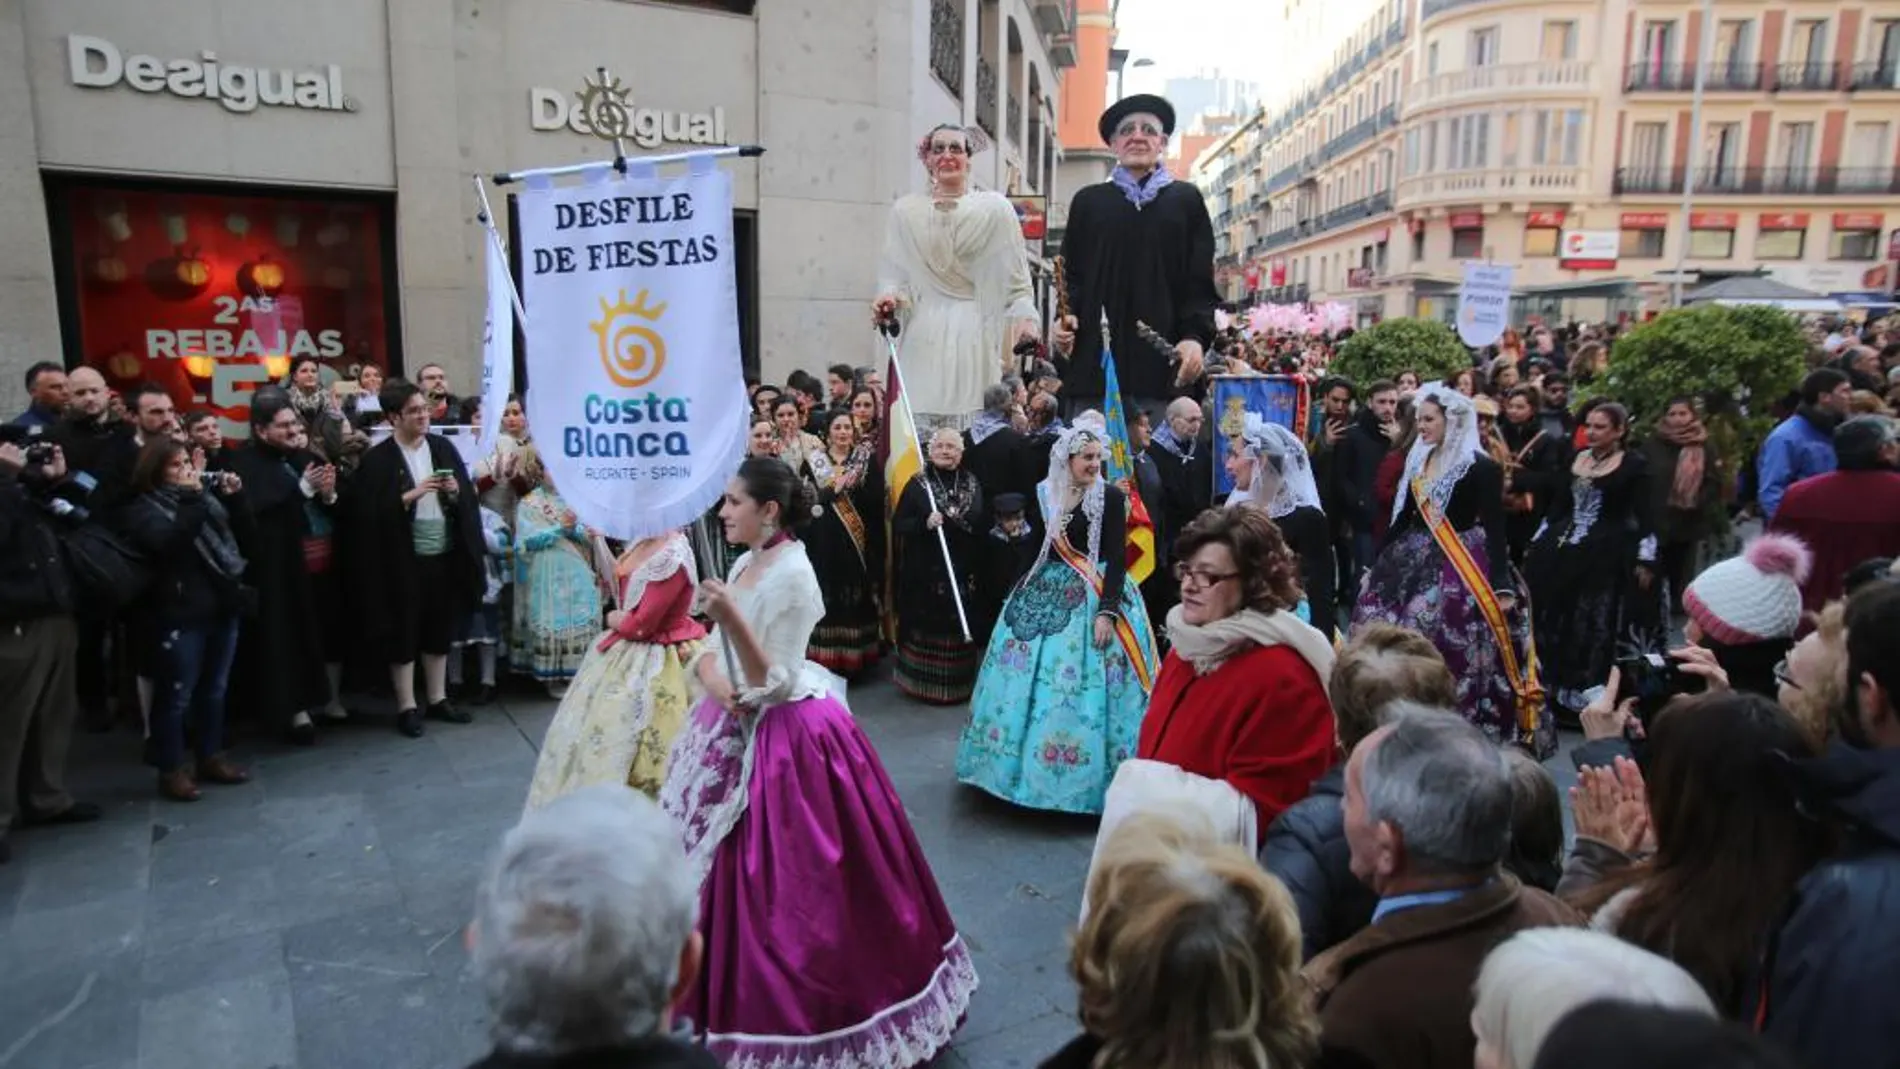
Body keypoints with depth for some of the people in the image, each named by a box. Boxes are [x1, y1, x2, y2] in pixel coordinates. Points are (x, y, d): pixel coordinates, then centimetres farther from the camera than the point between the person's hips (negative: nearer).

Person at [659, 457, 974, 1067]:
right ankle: (720, 991, 36)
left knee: (784, 885, 0)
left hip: (785, 740, -9)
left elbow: (773, 684, -22)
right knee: (720, 868, 17)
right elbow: (710, 652, 10)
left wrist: (731, 618, -33)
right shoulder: (746, 564, 7)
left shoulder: (791, 575, -19)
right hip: (736, 731, 9)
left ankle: (790, 1019, 19)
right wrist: (713, 678, -11)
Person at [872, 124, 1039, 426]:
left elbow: (1013, 277, 4)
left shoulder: (995, 208, 7)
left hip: (977, 335, -1)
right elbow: (893, 274, 14)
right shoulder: (905, 211, 11)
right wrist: (889, 299, -6)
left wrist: (1024, 318, -9)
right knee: (919, 422, -4)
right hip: (924, 336, 1)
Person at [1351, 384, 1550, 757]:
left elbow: (1494, 529, -10)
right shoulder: (1417, 460, 10)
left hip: (1462, 571, -6)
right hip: (1415, 565, 6)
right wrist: (1378, 563, 17)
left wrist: (1502, 584, -18)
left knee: (1451, 653, -9)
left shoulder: (1482, 467, -8)